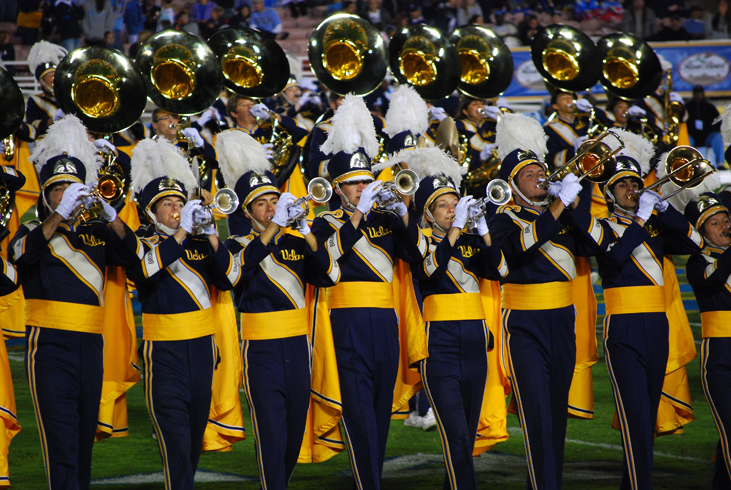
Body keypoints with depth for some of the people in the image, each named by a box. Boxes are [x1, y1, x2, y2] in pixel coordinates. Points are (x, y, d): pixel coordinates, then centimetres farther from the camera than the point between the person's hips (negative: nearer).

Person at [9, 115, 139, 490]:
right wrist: (60, 215, -28)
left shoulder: (97, 232, 16)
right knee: (60, 438, -12)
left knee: (85, 434, 11)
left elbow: (129, 252, -2)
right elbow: (21, 253, -18)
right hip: (50, 344, -4)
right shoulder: (34, 230, 5)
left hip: (90, 343, 4)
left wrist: (109, 215, -19)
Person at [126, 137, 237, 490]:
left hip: (201, 342, 5)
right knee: (174, 433, -10)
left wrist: (211, 238, -14)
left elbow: (229, 279, -1)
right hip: (164, 348, -5)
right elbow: (143, 269, -24)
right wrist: (180, 233, -26)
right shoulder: (141, 241, -1)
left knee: (196, 429, 12)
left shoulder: (199, 241, 11)